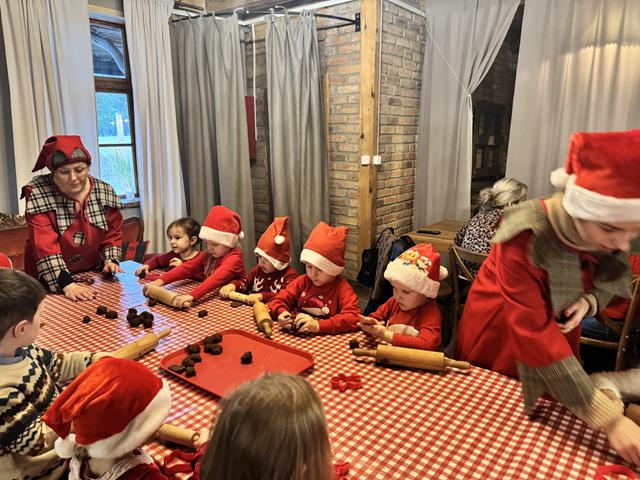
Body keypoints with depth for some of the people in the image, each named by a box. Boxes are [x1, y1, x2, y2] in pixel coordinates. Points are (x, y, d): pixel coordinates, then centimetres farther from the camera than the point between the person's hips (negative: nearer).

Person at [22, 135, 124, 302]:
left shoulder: (104, 192, -6)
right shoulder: (38, 194, -16)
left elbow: (113, 233, 5)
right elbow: (45, 244, -22)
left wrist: (110, 260, -11)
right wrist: (66, 284, -30)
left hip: (92, 276, 2)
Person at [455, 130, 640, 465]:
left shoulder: (610, 230, -21)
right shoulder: (526, 238, -38)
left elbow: (610, 280, -3)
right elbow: (535, 335, -38)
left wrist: (589, 301, -28)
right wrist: (609, 419, -38)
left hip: (558, 322, 5)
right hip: (500, 330, -4)